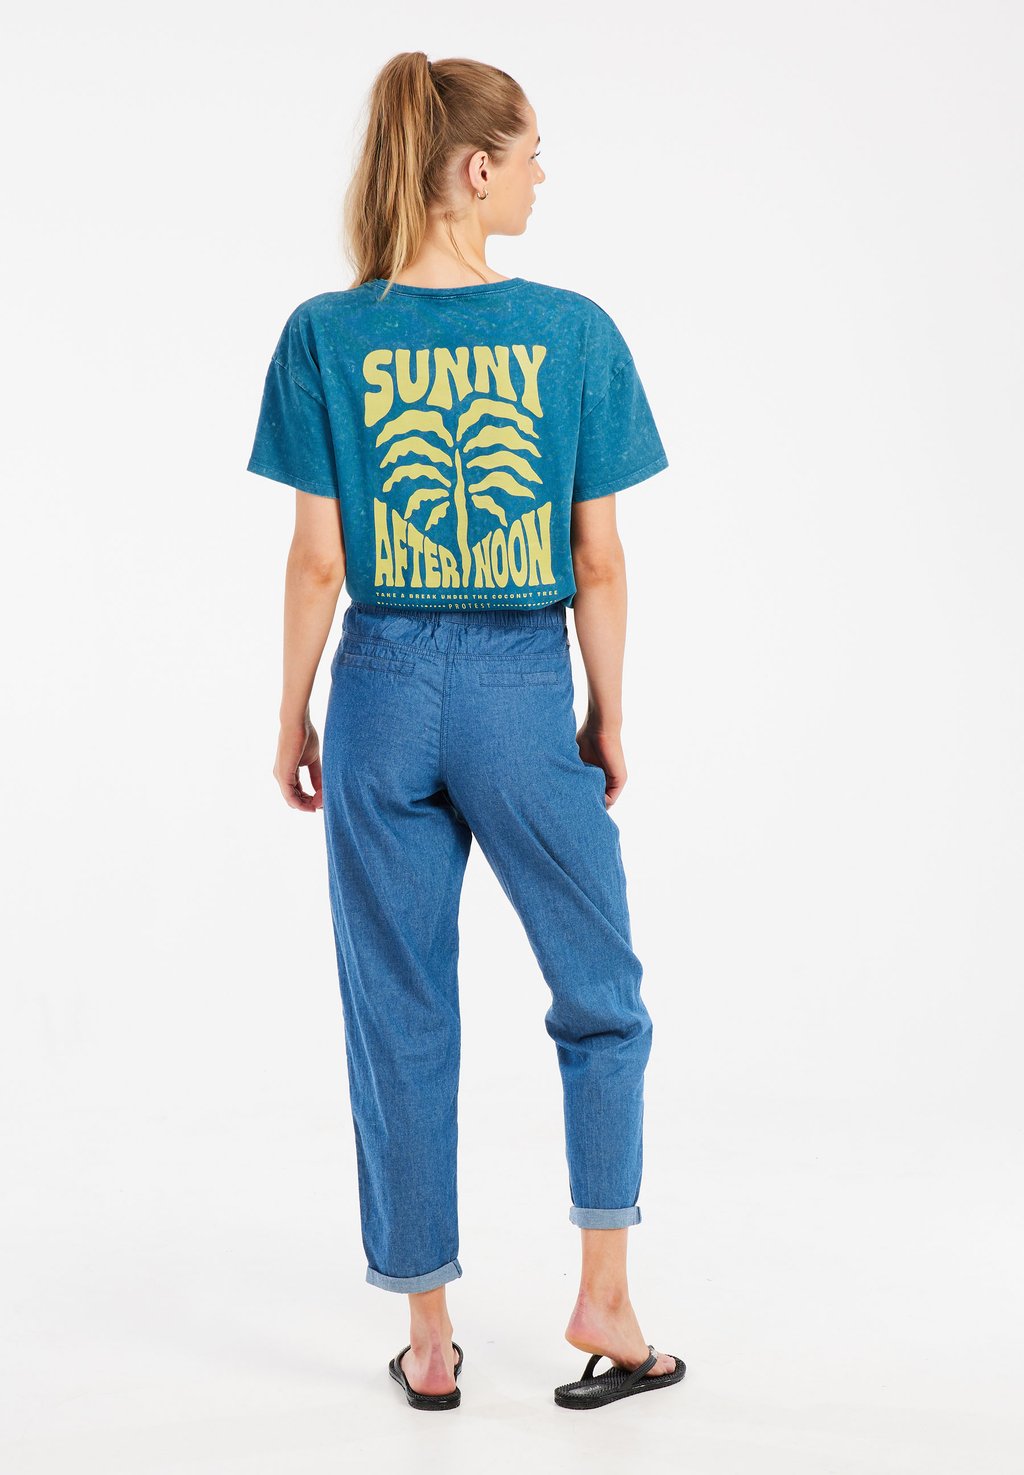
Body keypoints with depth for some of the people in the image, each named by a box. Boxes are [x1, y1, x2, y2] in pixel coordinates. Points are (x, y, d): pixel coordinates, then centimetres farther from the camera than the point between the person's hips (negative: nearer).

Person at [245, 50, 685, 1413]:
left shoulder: (325, 335, -5)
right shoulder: (576, 333, -7)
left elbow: (319, 561, -5)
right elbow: (598, 559, -4)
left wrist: (293, 718, 7)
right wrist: (610, 721, 7)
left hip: (385, 689, 2)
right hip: (524, 693, -1)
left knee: (402, 1023, 11)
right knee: (601, 1000, 17)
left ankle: (429, 1337, 20)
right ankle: (604, 1297, 17)